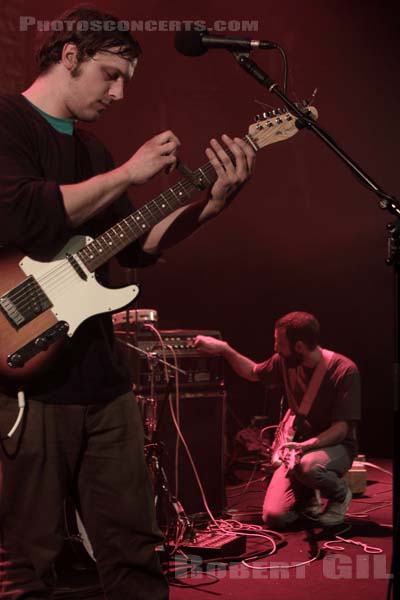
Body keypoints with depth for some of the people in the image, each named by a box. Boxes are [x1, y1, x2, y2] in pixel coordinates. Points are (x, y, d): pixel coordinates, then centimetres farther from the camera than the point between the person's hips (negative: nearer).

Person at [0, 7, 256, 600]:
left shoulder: (89, 146, 18)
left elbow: (135, 245, 18)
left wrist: (213, 201, 5)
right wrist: (127, 173, -15)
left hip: (101, 376, 8)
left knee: (135, 552, 13)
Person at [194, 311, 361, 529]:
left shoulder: (344, 370, -19)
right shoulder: (286, 361, -2)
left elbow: (342, 427, -19)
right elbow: (252, 372, 18)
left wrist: (306, 445, -32)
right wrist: (223, 348, 6)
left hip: (334, 445, -4)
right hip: (298, 445, 5)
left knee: (308, 466, -40)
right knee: (274, 517, -15)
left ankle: (340, 494, -5)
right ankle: (308, 495, 20)